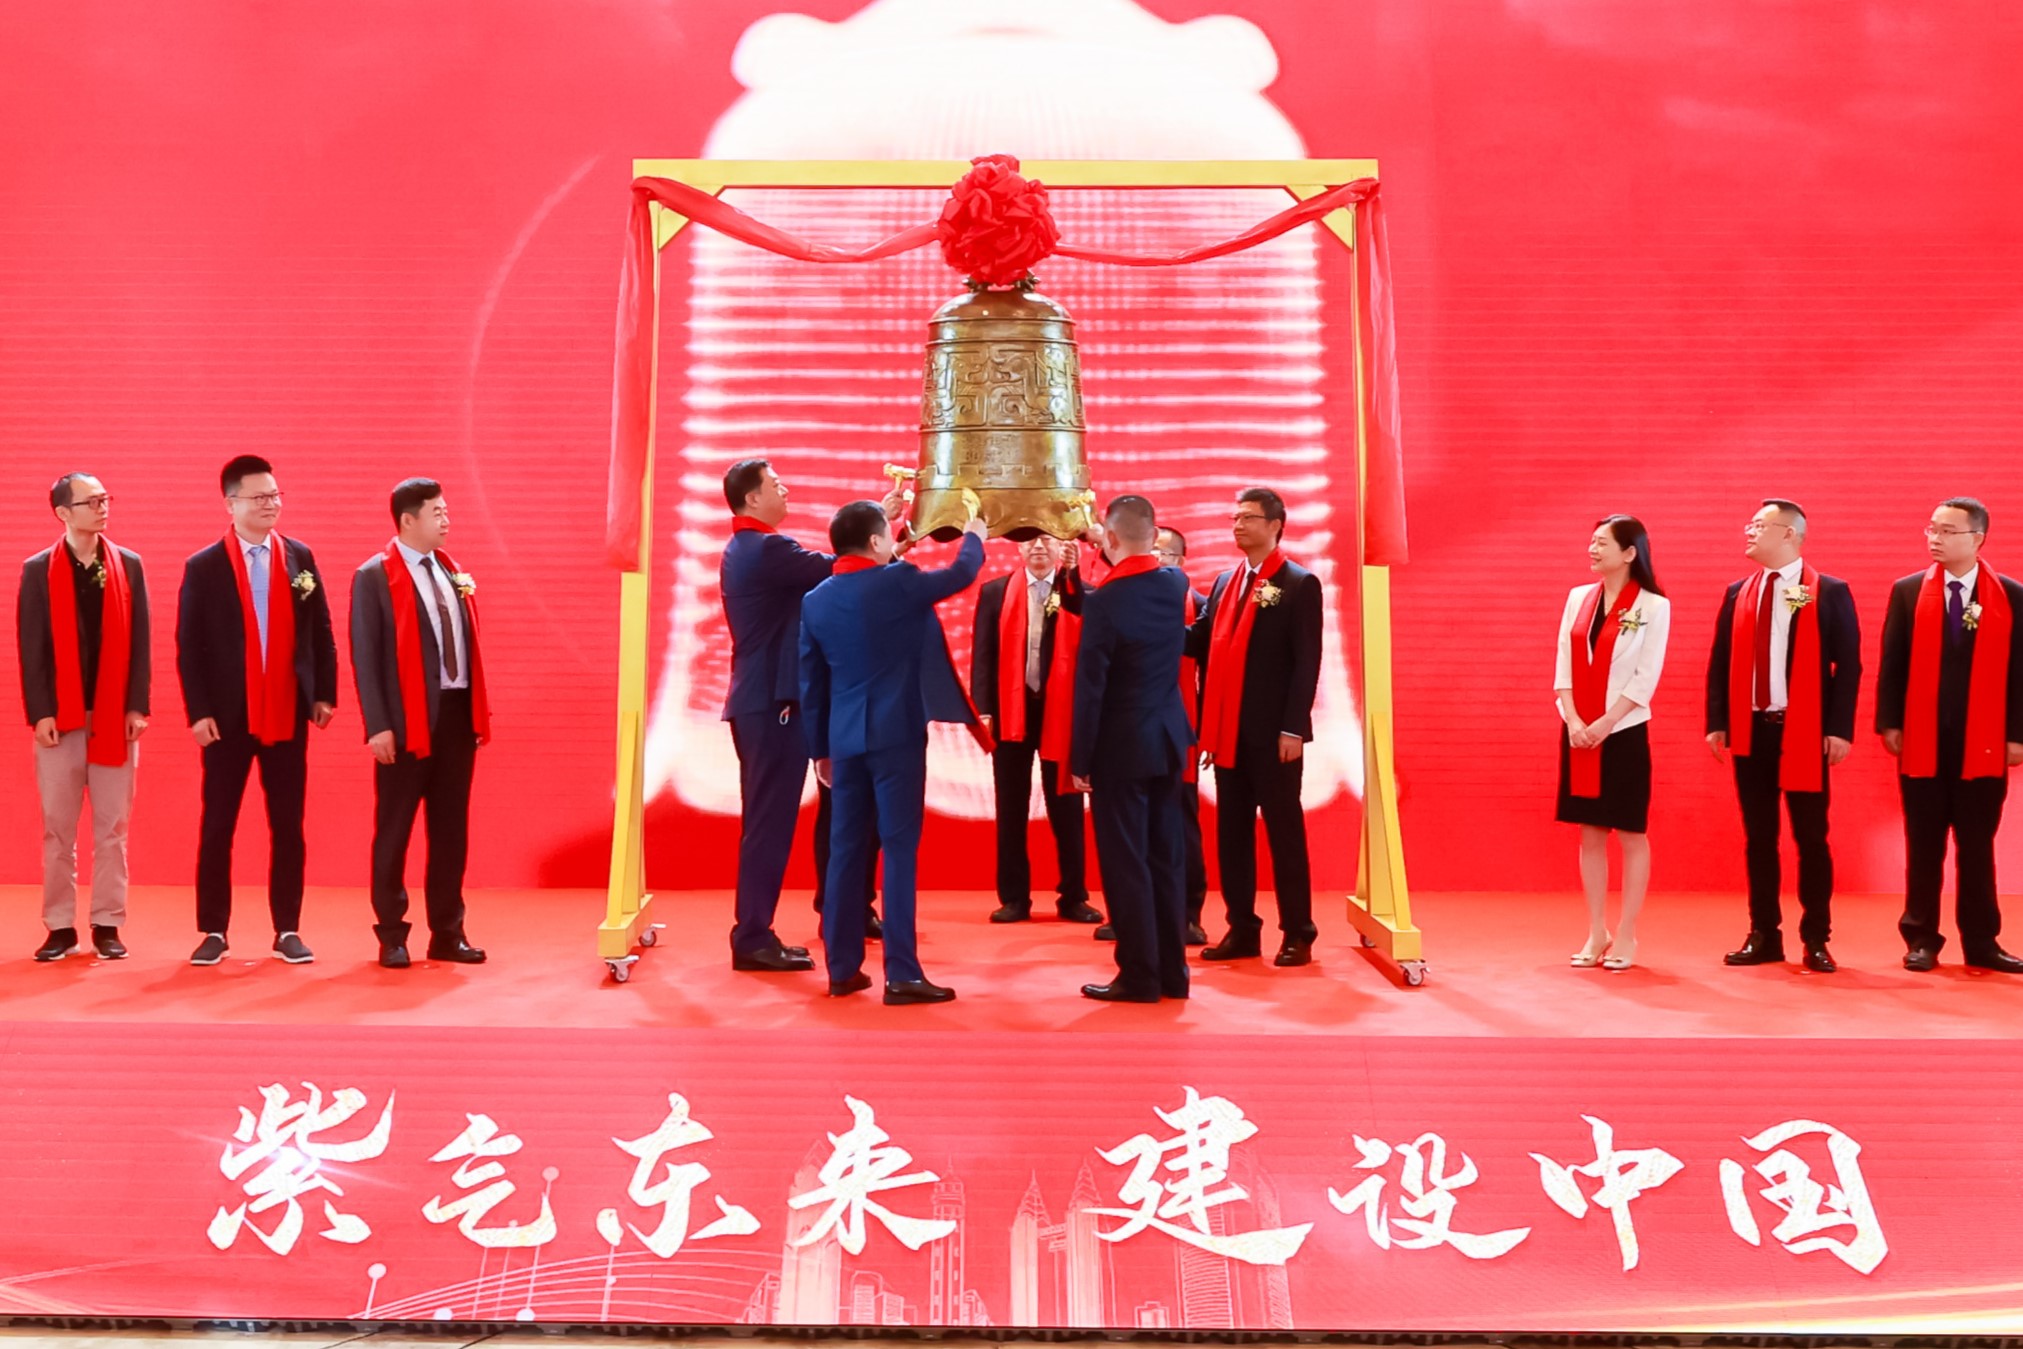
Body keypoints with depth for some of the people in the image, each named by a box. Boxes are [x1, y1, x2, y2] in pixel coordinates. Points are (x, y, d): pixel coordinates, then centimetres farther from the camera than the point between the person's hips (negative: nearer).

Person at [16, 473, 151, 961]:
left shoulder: (128, 565, 7)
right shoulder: (38, 570, 3)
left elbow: (139, 642, 4)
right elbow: (30, 648, -1)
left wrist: (137, 706, -3)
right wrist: (39, 713, -9)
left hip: (115, 717, 1)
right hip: (61, 717, -1)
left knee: (112, 828, 4)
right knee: (57, 827, 4)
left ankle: (107, 926, 10)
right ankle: (60, 927, 12)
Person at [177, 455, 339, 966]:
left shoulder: (300, 557, 7)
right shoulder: (203, 567, -1)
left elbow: (321, 632, 8)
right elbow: (188, 646, -3)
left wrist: (325, 693, 1)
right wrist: (198, 711, -9)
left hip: (287, 714, 2)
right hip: (227, 717, -2)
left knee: (288, 827, 6)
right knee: (217, 827, 5)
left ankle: (287, 930, 14)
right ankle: (214, 932, 16)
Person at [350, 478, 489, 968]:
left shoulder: (452, 572, 13)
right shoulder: (374, 576, -6)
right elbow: (365, 655, -10)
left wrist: (480, 711, 9)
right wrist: (378, 725, -15)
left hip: (458, 715, 6)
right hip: (408, 721, -6)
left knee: (451, 829, 10)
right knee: (394, 830, 4)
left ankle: (447, 933, 18)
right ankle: (392, 936, 14)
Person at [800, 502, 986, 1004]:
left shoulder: (815, 600, 6)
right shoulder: (898, 582, -9)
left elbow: (811, 684, 10)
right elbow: (961, 573, 7)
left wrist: (820, 749, 18)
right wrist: (974, 536, 27)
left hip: (845, 738, 5)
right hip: (896, 732, -5)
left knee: (846, 848, 9)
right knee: (899, 846, -3)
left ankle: (842, 968, 15)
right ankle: (901, 974, -3)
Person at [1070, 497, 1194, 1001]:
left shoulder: (1104, 600, -18)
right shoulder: (1176, 584, 0)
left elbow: (1090, 689, -16)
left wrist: (1079, 760, -8)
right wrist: (1106, 552, 27)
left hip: (1122, 744, -6)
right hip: (1169, 739, 7)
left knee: (1125, 860, 1)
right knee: (1166, 856, 12)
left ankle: (1139, 976, 6)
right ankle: (1172, 971, 18)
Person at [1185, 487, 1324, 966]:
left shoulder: (1300, 584, -4)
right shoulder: (1225, 582, 16)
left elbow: (1307, 661, -11)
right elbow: (1199, 644, 10)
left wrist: (1294, 728, -17)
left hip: (1274, 731, -6)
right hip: (1229, 731, 6)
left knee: (1284, 829, 1)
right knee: (1231, 831, 9)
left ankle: (1298, 934, 9)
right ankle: (1242, 929, 17)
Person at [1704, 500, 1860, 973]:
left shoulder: (1830, 593, -1)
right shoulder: (1738, 593, 11)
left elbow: (1848, 664, -4)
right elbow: (1719, 662, 10)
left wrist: (1840, 729, -11)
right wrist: (1717, 722, 2)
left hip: (1804, 732, -4)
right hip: (1750, 729, 4)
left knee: (1811, 837, 2)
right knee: (1758, 837, 7)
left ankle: (1816, 939, 12)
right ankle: (1763, 936, 15)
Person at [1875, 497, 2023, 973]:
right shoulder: (1907, 591, 4)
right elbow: (1892, 663, 3)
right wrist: (1889, 724, -4)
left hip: (1983, 745, 0)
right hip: (1922, 742, 0)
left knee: (1977, 847, 6)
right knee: (1923, 847, 5)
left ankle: (1981, 942, 14)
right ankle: (1921, 940, 13)